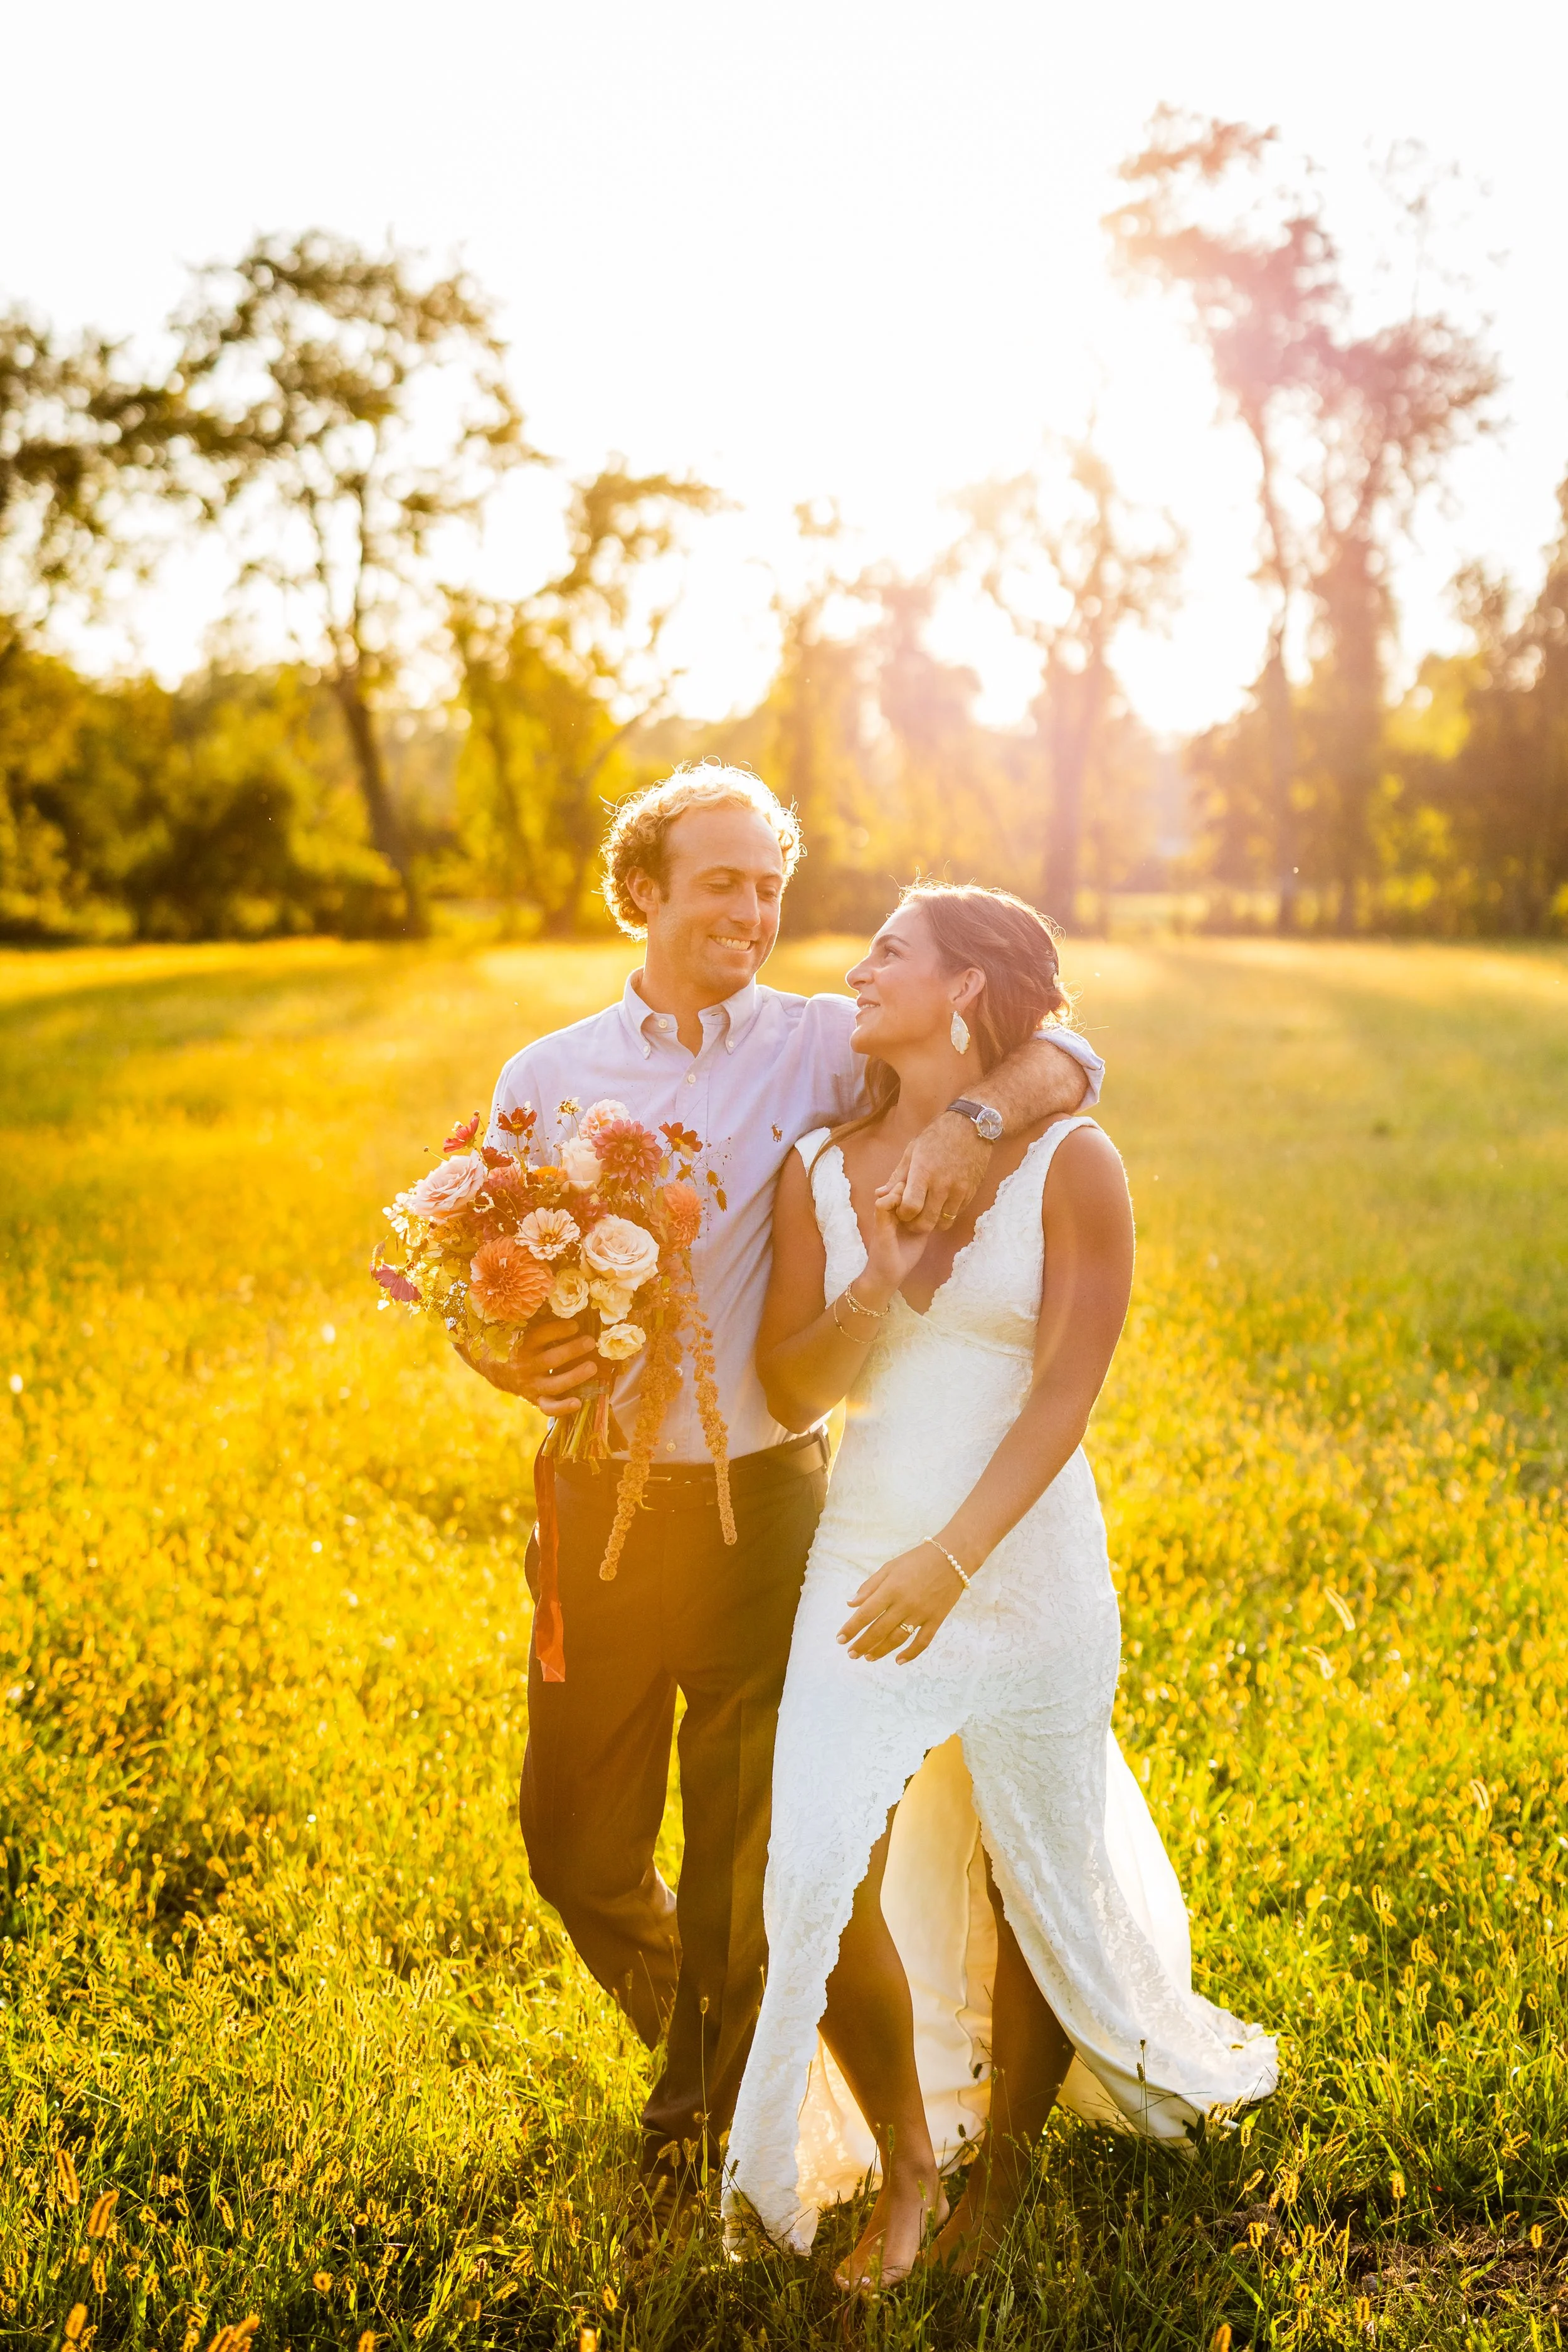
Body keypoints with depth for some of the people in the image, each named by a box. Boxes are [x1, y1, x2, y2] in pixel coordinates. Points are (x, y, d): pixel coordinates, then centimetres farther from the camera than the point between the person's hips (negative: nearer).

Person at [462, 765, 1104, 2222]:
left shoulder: (819, 1048, -4)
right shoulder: (548, 1077, 3)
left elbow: (1062, 1059, -11)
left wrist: (966, 1121, -32)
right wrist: (517, 1364, -16)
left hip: (762, 1502, -2)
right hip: (601, 1501, 2)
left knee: (737, 1864, 12)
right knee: (574, 1845, 12)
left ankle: (718, 2132, 37)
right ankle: (703, 2052, 44)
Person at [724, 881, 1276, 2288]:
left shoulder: (1070, 1165, -6)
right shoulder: (824, 1170, 5)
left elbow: (1066, 1389, -11)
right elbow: (792, 1392, 3)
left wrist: (953, 1560, -21)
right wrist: (878, 1290, -15)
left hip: (1025, 1569, -3)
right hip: (863, 1560, 3)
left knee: (1040, 1885, 9)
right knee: (823, 1885, -5)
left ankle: (1006, 2177, 35)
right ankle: (908, 2164, 21)